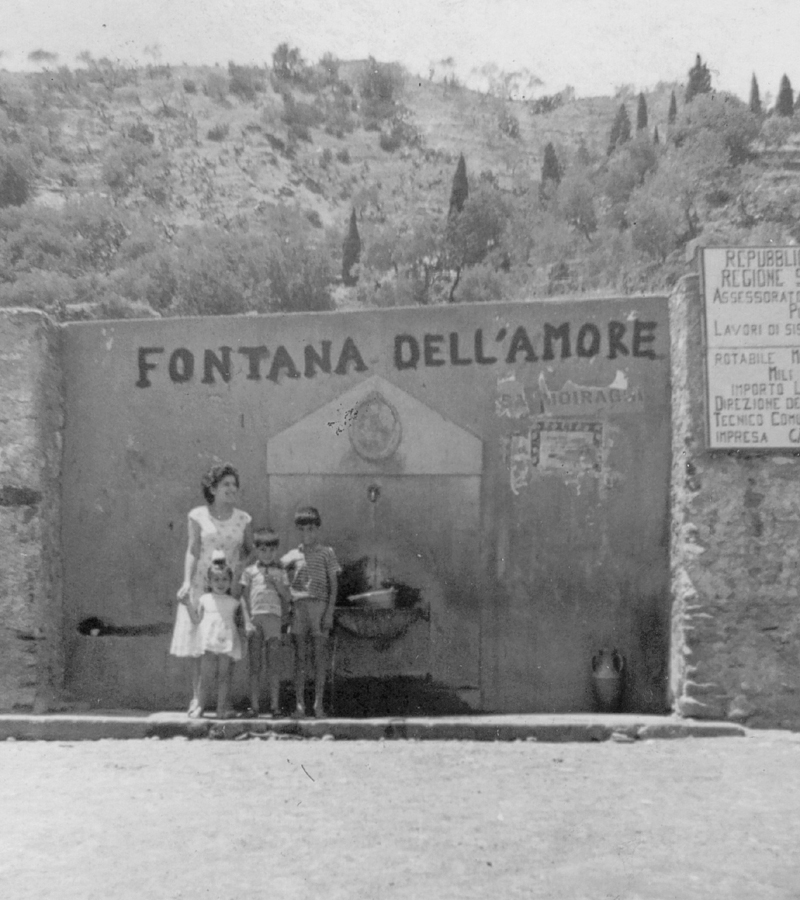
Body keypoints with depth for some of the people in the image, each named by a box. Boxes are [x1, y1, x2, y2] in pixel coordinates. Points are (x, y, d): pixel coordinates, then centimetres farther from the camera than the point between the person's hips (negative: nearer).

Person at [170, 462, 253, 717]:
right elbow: (192, 551, -5)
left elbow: (251, 551, 15)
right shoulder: (198, 516, 0)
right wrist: (186, 582, -15)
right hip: (201, 585, -1)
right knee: (197, 642, -2)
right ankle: (197, 699, 8)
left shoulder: (243, 519, 5)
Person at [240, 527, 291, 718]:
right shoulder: (249, 571, 10)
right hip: (254, 618, 0)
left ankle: (275, 704, 1)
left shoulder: (279, 572, 14)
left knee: (273, 663, -2)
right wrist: (247, 619, -3)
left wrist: (277, 583, -4)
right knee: (254, 664, 1)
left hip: (273, 616, 0)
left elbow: (287, 598, 10)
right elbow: (245, 597, 7)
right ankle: (255, 705, 4)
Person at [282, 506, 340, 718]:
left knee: (319, 655, 0)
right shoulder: (292, 556, 11)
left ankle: (318, 704, 5)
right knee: (300, 656, 1)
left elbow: (333, 584, 3)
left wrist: (330, 611, -5)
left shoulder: (326, 553, 6)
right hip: (298, 606, 2)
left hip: (319, 605, -1)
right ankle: (299, 704, 4)